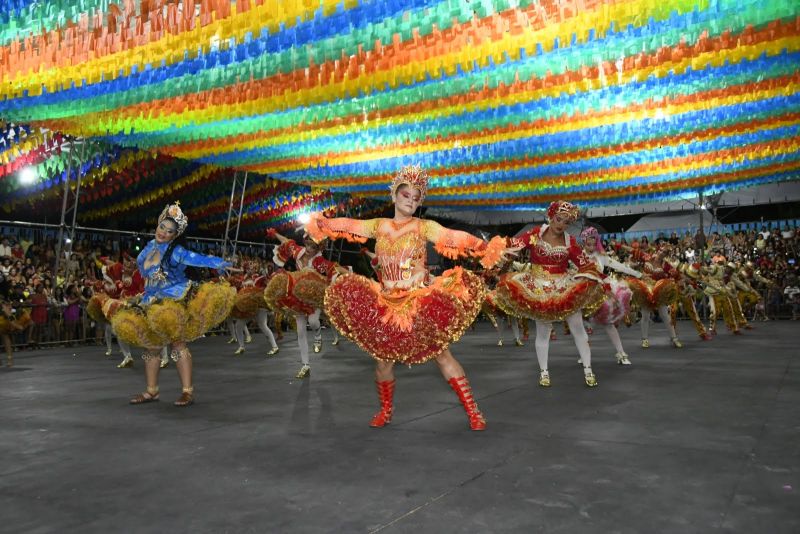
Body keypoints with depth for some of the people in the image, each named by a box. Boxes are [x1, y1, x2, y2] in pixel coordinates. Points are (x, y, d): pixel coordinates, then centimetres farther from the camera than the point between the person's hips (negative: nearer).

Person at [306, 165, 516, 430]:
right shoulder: (378, 226, 8)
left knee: (442, 353, -3)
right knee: (383, 358, 9)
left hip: (421, 303, -3)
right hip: (387, 304, 3)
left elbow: (457, 238, -12)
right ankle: (386, 410, 31)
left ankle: (472, 411, 6)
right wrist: (320, 224, 1)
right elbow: (346, 225, 9)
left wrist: (491, 249, -21)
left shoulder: (424, 226, -2)